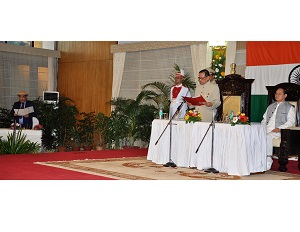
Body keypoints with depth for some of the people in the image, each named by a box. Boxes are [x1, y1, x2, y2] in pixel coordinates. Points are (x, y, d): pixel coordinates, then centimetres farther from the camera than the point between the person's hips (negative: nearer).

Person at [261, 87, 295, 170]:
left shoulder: (289, 107, 10)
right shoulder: (271, 106, 28)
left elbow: (291, 121, -2)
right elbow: (264, 119, 26)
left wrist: (279, 128, -16)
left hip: (278, 131, -5)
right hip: (266, 130, 5)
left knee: (268, 136, -35)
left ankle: (268, 160, -31)